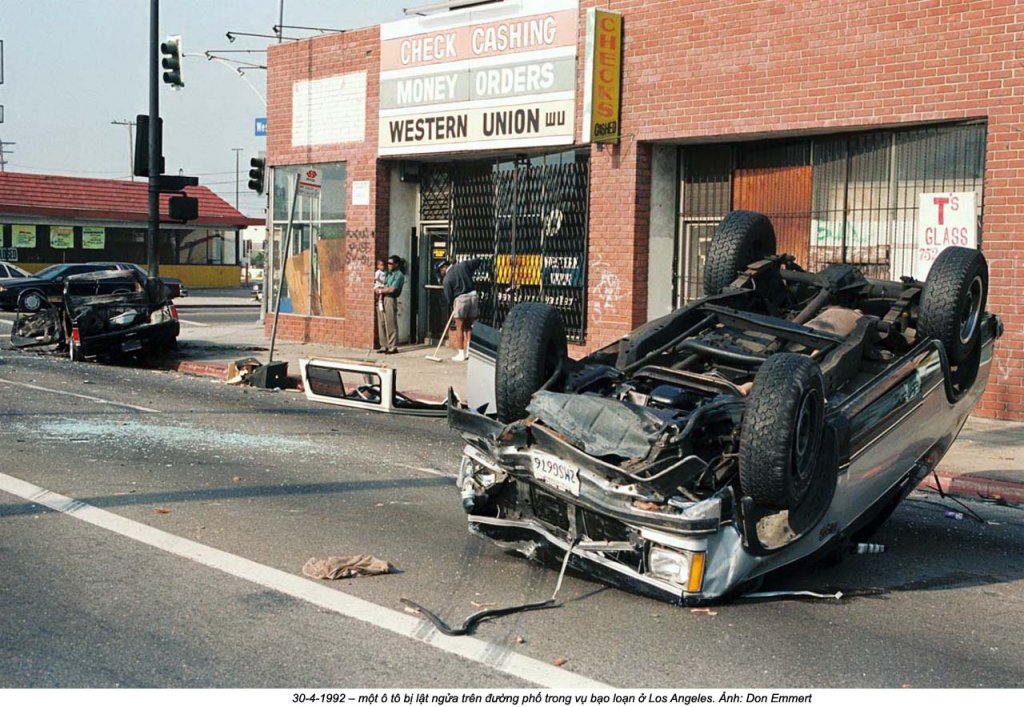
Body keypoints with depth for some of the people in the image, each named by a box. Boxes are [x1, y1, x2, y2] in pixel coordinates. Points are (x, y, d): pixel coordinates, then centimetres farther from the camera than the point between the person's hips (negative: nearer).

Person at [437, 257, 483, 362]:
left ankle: (461, 354, 4)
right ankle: (469, 351, 12)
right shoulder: (463, 265, 5)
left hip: (460, 298, -5)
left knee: (459, 328, 5)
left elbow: (448, 296, -2)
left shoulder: (446, 279, -5)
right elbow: (478, 261, 15)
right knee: (469, 326, 13)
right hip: (473, 295, 5)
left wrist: (451, 305, 19)